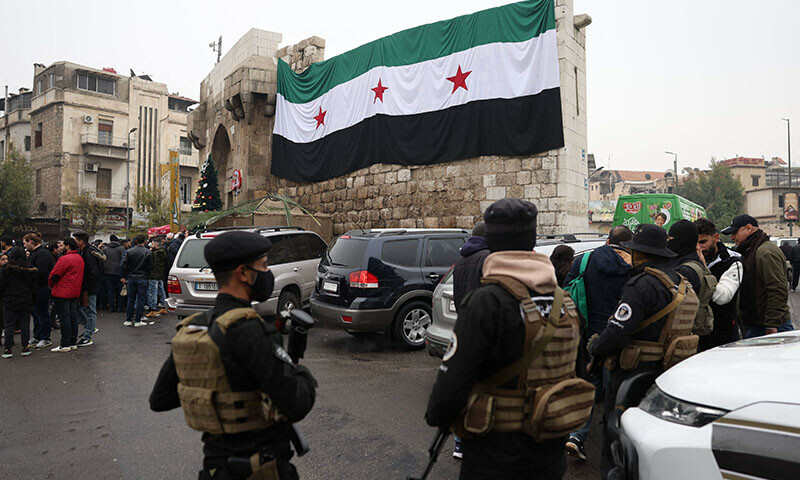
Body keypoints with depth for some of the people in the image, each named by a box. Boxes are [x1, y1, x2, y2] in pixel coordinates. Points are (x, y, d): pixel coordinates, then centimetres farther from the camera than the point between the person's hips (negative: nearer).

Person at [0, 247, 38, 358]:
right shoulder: (31, 270, -2)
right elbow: (34, 287, 3)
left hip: (10, 302, -2)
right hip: (26, 301, 2)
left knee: (9, 325, 5)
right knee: (25, 324, 7)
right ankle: (25, 347, 9)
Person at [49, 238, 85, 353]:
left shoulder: (64, 259, -17)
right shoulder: (80, 258, 11)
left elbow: (54, 274, -14)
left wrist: (51, 285, 4)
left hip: (62, 293, -8)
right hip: (75, 292, 8)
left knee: (64, 318, -3)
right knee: (73, 317, 12)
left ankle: (65, 345, 0)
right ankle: (73, 343, 17)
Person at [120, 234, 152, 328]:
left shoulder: (129, 251, -1)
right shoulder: (147, 252, -7)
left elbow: (124, 265, -3)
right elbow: (150, 266, -6)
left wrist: (123, 276, 4)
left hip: (131, 278, 3)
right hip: (142, 279, -3)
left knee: (131, 299, 11)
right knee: (141, 299, 2)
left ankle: (128, 320, 15)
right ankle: (138, 321, 3)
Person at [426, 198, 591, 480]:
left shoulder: (486, 303, -23)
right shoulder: (564, 301, -1)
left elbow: (452, 380, -23)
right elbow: (565, 369, 8)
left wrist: (436, 416, -4)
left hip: (497, 456, -6)